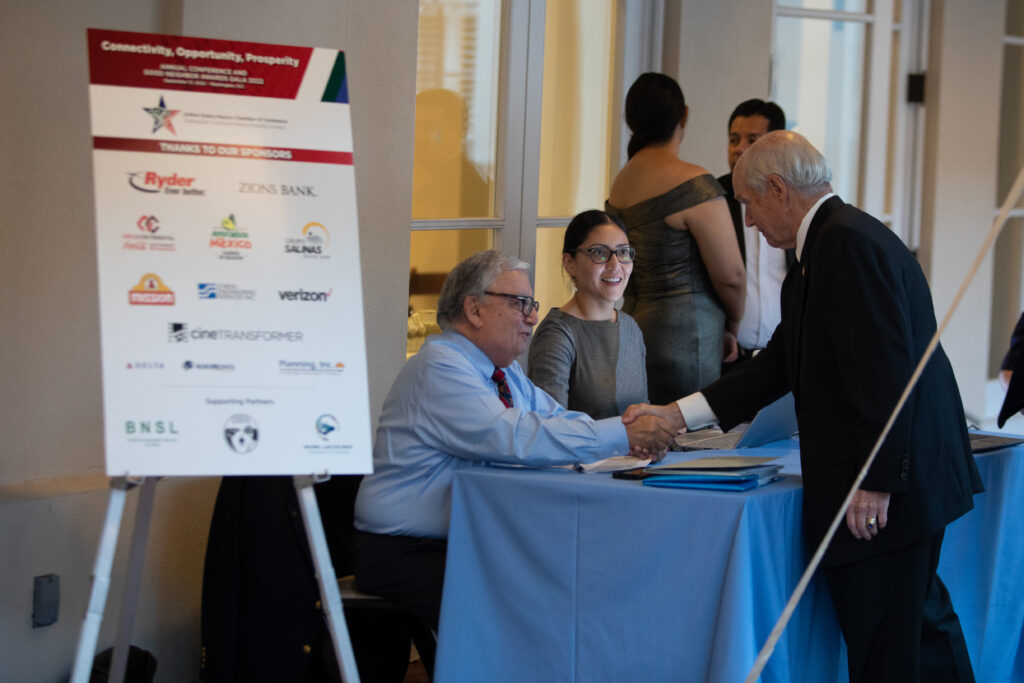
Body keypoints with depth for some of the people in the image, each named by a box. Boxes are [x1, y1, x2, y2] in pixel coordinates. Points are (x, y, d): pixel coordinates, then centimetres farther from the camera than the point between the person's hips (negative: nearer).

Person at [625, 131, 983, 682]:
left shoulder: (847, 242, -16)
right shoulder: (835, 240, 17)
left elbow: (886, 369, -23)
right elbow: (781, 362, 19)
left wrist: (877, 481, -23)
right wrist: (678, 414, 15)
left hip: (886, 493, -11)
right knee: (922, 632, 19)